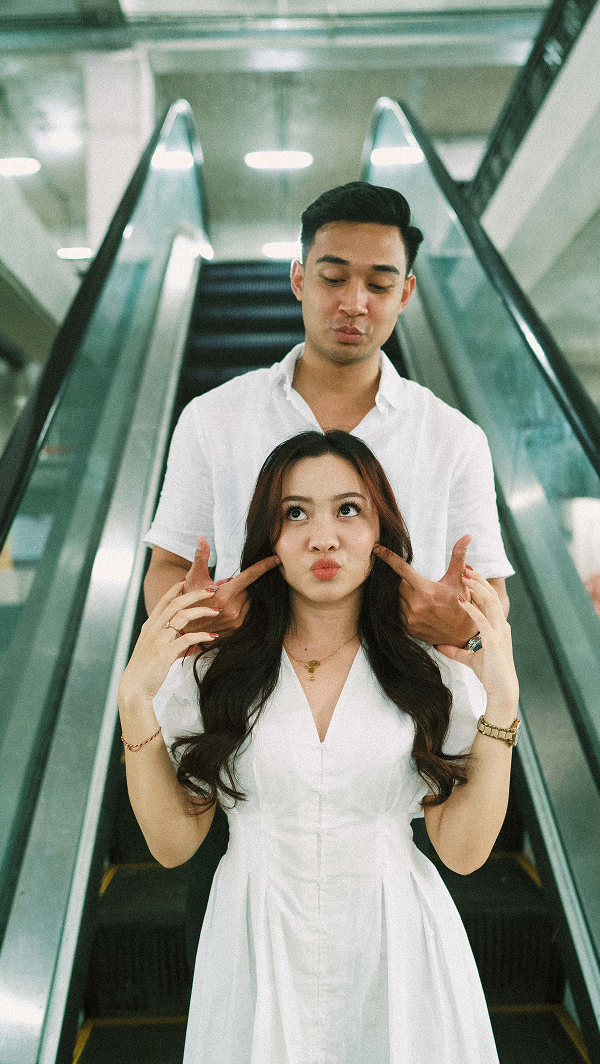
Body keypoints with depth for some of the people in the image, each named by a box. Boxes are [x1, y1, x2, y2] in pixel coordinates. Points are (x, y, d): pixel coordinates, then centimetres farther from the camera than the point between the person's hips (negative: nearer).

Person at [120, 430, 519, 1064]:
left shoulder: (433, 670, -9)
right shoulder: (210, 667, -9)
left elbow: (462, 851, -9)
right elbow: (174, 843, -7)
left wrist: (502, 698, -18)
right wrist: (135, 698, -17)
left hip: (396, 956, 0)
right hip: (257, 951, 0)